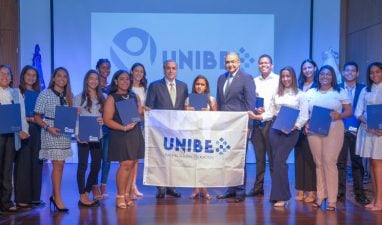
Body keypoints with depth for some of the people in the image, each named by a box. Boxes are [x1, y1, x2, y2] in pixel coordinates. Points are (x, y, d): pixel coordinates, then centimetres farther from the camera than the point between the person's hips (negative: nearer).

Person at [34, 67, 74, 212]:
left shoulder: (68, 96, 10)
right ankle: (58, 199, 0)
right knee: (58, 165, -8)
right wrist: (48, 128, -17)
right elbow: (37, 117, -4)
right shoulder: (45, 94, -4)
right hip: (51, 133, -5)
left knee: (60, 165, 8)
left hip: (65, 134, 5)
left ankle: (55, 195, 20)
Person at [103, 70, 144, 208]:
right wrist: (123, 127, -17)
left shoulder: (134, 97, 15)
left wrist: (144, 113, -4)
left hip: (135, 134, 5)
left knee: (132, 165, 3)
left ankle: (127, 195, 13)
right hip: (120, 135, -5)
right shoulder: (112, 98, 0)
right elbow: (107, 120, -7)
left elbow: (140, 114, 19)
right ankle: (120, 196, 4)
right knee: (125, 164, -10)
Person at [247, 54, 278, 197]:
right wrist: (255, 110, -6)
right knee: (259, 157, 10)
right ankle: (258, 187, 17)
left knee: (273, 157, -1)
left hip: (272, 122, -4)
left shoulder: (278, 80, 0)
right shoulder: (254, 81, 13)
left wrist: (268, 112, -16)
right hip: (257, 122, 4)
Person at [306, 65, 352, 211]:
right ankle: (320, 196, 15)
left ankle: (332, 199, -2)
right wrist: (306, 124, -3)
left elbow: (349, 111, 3)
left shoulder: (340, 92, 5)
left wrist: (339, 115, -17)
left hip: (333, 130, -3)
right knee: (318, 163, 6)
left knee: (329, 161, -9)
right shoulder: (311, 92, 13)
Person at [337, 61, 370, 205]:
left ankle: (359, 193, 12)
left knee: (357, 162, 6)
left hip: (357, 131, 1)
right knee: (340, 162, 2)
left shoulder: (363, 89, 7)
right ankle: (340, 192, 7)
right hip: (341, 131, 0)